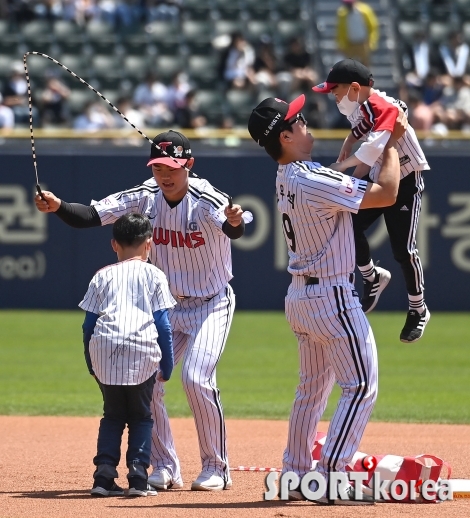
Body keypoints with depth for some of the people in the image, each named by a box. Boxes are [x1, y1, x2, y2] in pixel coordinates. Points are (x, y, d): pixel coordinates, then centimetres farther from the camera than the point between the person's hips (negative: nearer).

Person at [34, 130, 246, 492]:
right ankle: (165, 469, 11)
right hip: (166, 306, 6)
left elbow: (233, 230, -44)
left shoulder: (206, 200, -23)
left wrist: (234, 221, -68)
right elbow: (90, 216, -15)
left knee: (196, 378, -21)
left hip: (212, 304, -5)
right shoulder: (144, 198, -9)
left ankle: (216, 469, -5)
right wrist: (58, 206, -34)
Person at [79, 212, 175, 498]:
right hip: (142, 350, -2)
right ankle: (138, 476, 0)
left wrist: (92, 364, 24)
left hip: (103, 347, 2)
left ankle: (104, 474, 3)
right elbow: (163, 324, 8)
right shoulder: (154, 275, 14)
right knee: (141, 416, 11)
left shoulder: (103, 276, 19)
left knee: (113, 414, 15)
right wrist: (167, 365, 14)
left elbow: (89, 325, 16)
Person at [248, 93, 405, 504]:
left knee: (313, 387, 18)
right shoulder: (314, 180, -22)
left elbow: (340, 182, 21)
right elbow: (387, 194, -20)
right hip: (332, 297, -9)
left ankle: (296, 475, 22)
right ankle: (331, 479, -9)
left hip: (301, 294, 9)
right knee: (361, 386, -5)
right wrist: (392, 144, -7)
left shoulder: (286, 178, 6)